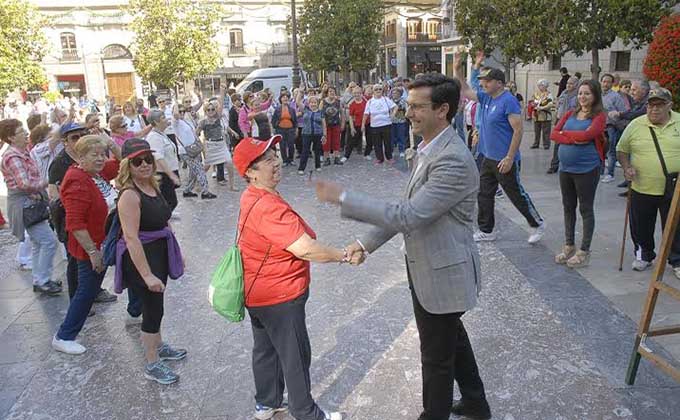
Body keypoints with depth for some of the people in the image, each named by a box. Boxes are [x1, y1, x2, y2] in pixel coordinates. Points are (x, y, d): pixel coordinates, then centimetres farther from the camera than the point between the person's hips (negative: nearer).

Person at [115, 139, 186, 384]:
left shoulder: (153, 186, 4)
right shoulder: (129, 195, -22)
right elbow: (131, 237, -27)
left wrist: (176, 252, 19)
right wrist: (147, 275, -28)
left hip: (160, 253, 8)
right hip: (141, 258, -8)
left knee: (155, 306, 24)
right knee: (152, 310, 2)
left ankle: (158, 347, 44)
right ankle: (152, 366, 20)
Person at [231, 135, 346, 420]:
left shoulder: (251, 197, 2)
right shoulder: (268, 207, -30)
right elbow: (305, 249, -33)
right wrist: (343, 255, -19)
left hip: (257, 291, 10)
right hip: (279, 297, -10)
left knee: (265, 348, 23)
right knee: (296, 357, 8)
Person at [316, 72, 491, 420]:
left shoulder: (453, 161, -28)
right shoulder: (429, 148, 4)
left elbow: (408, 215, -32)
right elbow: (407, 207, 10)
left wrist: (343, 198, -29)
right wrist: (367, 242, 4)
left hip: (442, 274, -10)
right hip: (426, 266, 10)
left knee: (437, 355, 11)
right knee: (453, 338, 27)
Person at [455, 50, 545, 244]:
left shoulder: (508, 101, -17)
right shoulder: (485, 97, 6)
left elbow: (518, 130, -20)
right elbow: (465, 91, 17)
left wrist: (510, 158, -23)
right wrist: (457, 69, 4)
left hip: (504, 160, -8)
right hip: (488, 158, 8)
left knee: (516, 195, 4)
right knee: (484, 195, 12)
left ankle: (537, 224, 23)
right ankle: (486, 231, 24)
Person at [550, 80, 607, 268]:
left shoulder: (599, 116, -6)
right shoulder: (570, 114, 9)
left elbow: (587, 134, -22)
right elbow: (553, 134, -2)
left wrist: (565, 133, -8)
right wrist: (574, 139, -17)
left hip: (587, 169, -5)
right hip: (565, 168, 6)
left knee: (586, 209, 4)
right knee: (568, 207, 14)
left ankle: (584, 252, 14)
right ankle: (569, 247, 27)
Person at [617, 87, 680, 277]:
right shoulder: (635, 125, -1)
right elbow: (622, 150, 9)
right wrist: (626, 167, -8)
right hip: (642, 189, 1)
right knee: (641, 227, 13)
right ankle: (644, 255, 34)